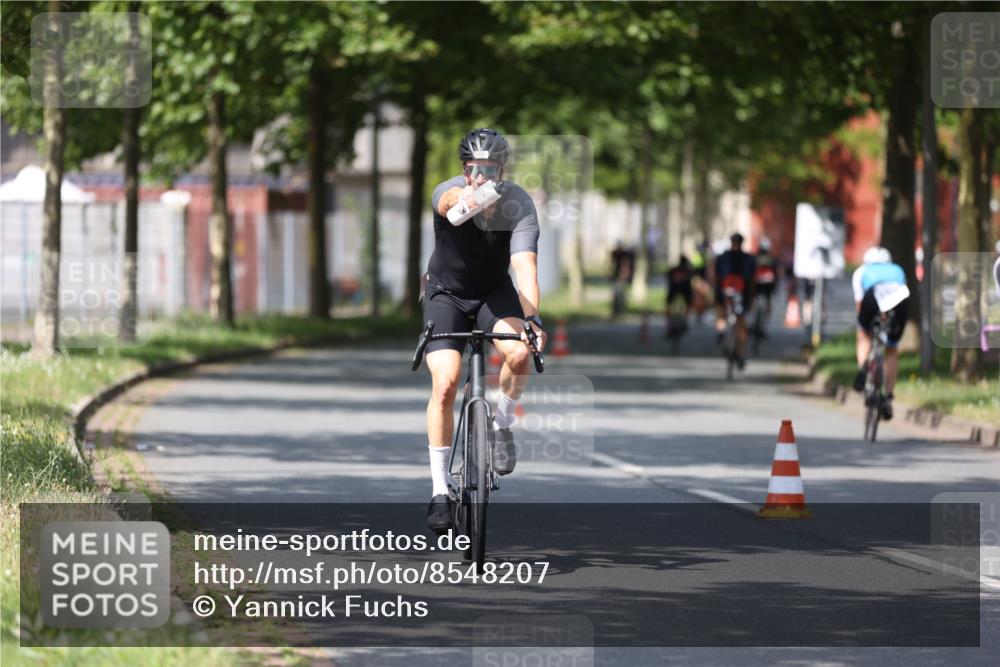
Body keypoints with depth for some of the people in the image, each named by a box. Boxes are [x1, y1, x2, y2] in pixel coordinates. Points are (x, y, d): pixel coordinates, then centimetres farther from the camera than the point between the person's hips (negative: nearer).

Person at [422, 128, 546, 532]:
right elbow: (449, 201, -52)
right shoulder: (449, 193, -25)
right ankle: (440, 489, -6)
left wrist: (531, 320, -50)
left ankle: (502, 424, 1)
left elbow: (525, 266, -34)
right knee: (444, 384, -18)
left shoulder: (518, 205, -23)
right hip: (446, 294, -1)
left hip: (494, 293, 1)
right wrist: (464, 200, -78)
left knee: (520, 352, -29)